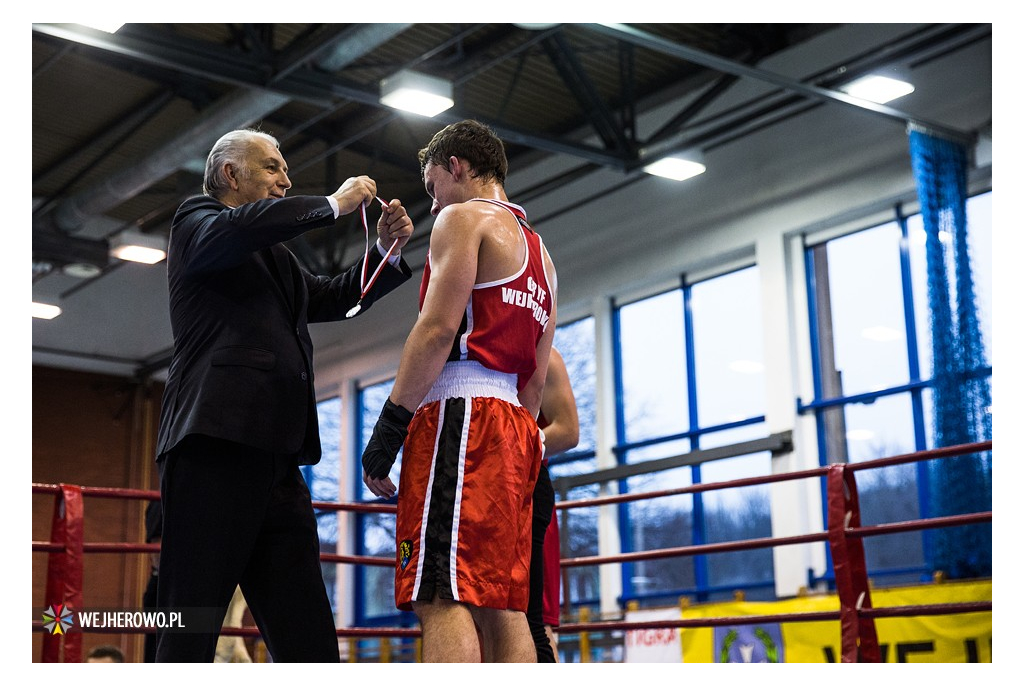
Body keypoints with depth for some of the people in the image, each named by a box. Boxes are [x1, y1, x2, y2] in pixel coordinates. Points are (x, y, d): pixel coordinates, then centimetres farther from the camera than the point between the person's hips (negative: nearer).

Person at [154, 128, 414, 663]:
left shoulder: (276, 256, 31)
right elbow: (231, 231, -14)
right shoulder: (196, 220, 9)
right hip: (216, 443, -8)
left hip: (277, 456, 8)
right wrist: (333, 203, -8)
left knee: (308, 638, 2)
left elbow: (334, 298, 31)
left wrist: (386, 249, 15)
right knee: (191, 632, -10)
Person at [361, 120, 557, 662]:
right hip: (515, 428, 9)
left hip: (461, 412, -9)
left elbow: (438, 328, -12)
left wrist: (387, 428, -13)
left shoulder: (463, 217, 2)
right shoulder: (537, 249, 28)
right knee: (502, 606, 5)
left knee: (441, 599, -17)